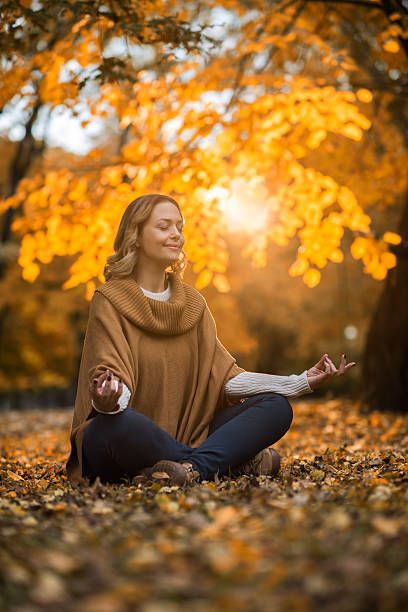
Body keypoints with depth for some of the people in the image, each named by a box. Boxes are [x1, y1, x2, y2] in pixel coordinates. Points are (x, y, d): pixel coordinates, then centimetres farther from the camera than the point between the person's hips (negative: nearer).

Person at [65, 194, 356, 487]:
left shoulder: (192, 301, 9)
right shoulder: (109, 300, -6)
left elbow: (225, 376, 2)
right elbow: (113, 380, -18)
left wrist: (303, 381, -9)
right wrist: (107, 401, -44)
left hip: (186, 437, 5)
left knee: (277, 407, -9)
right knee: (115, 423, -40)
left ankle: (193, 467, -30)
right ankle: (236, 463, -23)